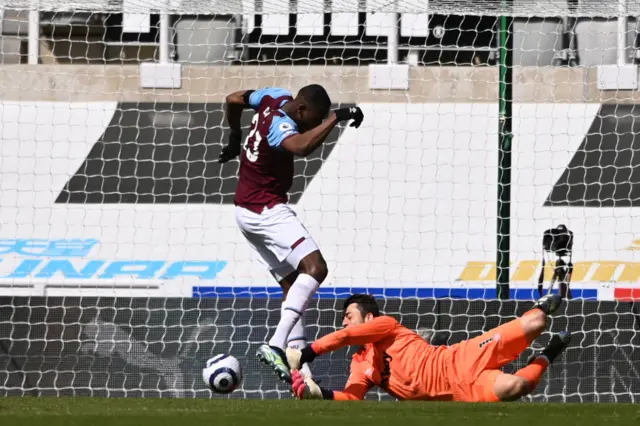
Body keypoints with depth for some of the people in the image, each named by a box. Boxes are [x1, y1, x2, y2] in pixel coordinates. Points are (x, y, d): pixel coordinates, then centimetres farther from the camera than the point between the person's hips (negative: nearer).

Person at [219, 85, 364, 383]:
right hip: (266, 210, -11)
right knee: (315, 267, -23)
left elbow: (233, 100, 23)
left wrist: (235, 140, 37)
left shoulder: (276, 98, 5)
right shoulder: (280, 124, -24)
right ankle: (276, 345, -33)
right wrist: (335, 118, -42)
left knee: (293, 285, 8)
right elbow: (301, 147, -47)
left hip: (247, 209, 11)